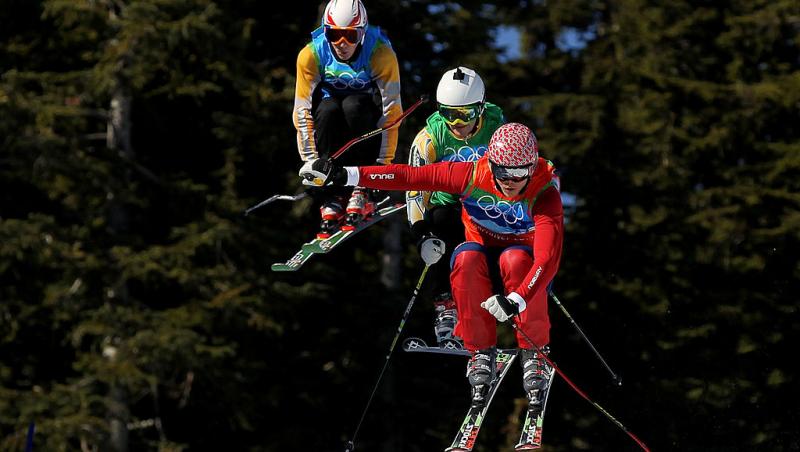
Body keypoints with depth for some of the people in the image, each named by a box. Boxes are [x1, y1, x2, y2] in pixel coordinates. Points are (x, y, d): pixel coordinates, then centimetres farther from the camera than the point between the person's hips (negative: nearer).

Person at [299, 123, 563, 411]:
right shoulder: (473, 175, -19)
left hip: (524, 271, -2)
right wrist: (346, 175, -23)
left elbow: (548, 259, -37)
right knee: (466, 257, -32)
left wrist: (516, 301, -52)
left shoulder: (544, 195, -26)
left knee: (516, 259, -36)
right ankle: (481, 351, -20)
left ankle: (534, 350, -19)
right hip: (482, 263, 2)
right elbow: (410, 176, -16)